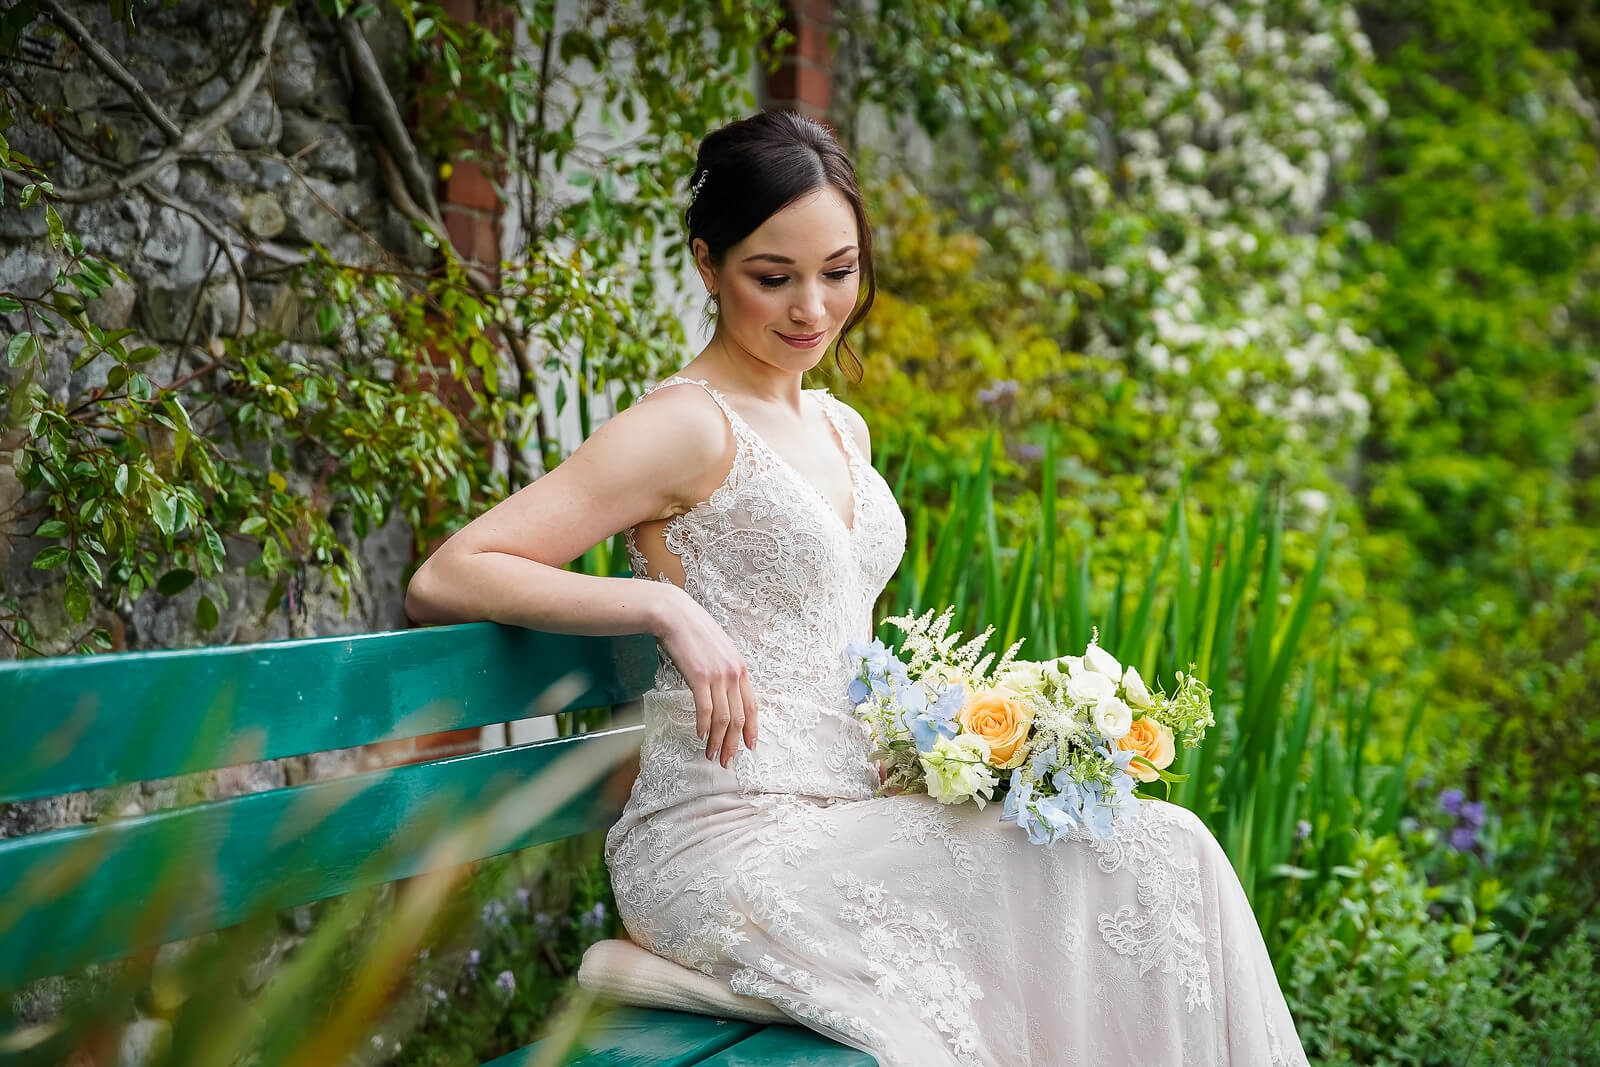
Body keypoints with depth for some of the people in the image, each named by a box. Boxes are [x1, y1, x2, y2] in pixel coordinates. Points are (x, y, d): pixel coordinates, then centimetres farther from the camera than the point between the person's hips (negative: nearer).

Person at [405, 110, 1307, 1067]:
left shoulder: (842, 430, 18)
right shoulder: (690, 427, -7)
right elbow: (445, 582, -13)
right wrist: (666, 604, -20)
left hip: (844, 823, 8)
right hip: (729, 842, -8)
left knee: (1166, 848, -9)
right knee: (1155, 863, -16)